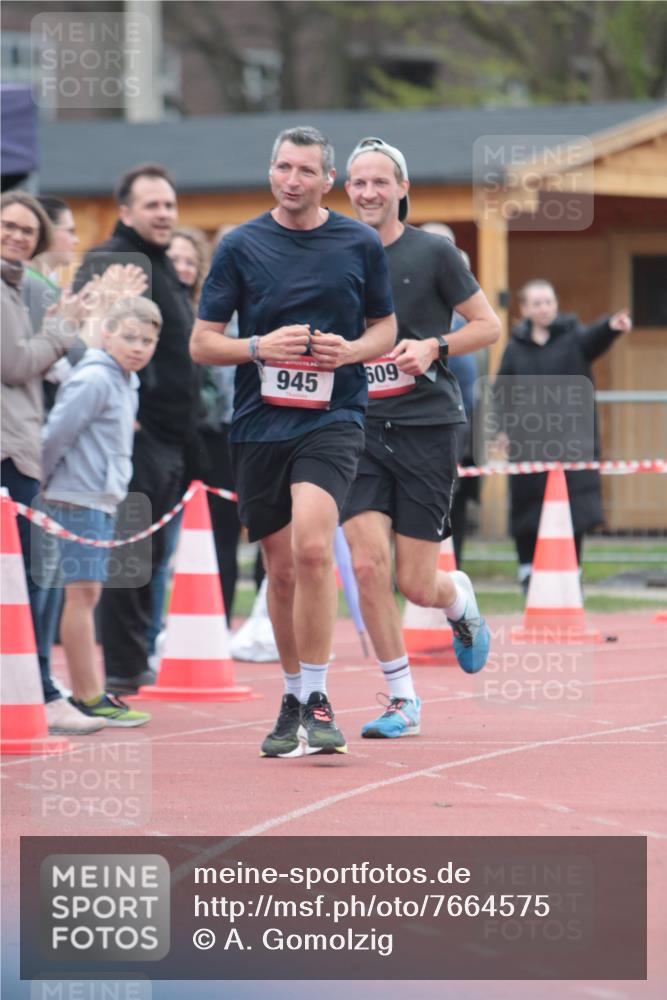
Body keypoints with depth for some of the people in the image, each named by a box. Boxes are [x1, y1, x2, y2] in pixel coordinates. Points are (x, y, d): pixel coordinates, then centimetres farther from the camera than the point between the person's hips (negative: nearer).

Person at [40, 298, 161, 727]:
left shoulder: (127, 383, 15)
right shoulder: (94, 380, -15)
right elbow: (56, 433, -17)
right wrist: (41, 482, -6)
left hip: (104, 502, 10)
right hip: (78, 499, -10)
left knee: (88, 594, 12)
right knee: (82, 592, -8)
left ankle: (87, 693, 18)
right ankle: (89, 698, -8)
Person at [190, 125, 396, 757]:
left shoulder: (361, 244, 5)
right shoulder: (240, 247, 4)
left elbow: (385, 327, 16)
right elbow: (201, 343, 6)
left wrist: (350, 350, -6)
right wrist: (259, 347, -13)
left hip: (332, 416, -2)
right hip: (259, 422, 2)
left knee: (312, 546, -23)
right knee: (282, 569, 7)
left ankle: (316, 700, -17)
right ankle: (293, 702, 24)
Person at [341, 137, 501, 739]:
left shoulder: (433, 253, -2)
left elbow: (490, 326, 2)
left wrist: (435, 347, -14)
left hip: (426, 426, -3)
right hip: (361, 430, 3)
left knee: (415, 586, -3)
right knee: (368, 566, -12)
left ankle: (459, 599, 35)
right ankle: (401, 701, 2)